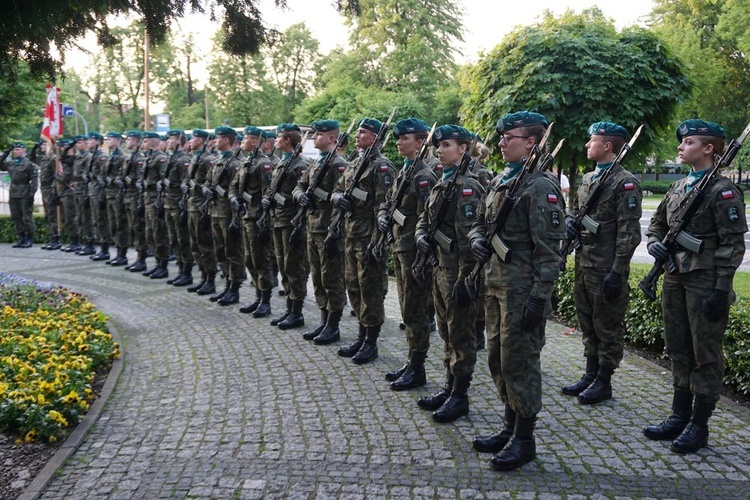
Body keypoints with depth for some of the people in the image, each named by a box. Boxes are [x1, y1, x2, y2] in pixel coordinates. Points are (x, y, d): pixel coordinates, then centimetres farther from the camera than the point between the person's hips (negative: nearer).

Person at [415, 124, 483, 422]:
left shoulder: (468, 186, -15)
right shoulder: (442, 184, 13)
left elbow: (469, 237, -21)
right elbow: (425, 219, 21)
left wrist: (464, 278, -23)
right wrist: (421, 235, -2)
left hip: (458, 271, -9)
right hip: (441, 268, 9)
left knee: (461, 334, 1)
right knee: (446, 331, 17)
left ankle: (460, 396, 11)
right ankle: (449, 387, 28)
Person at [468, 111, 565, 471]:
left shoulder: (540, 187, -14)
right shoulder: (499, 182, 13)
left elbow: (549, 249, -17)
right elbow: (480, 223, 23)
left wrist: (539, 298, -20)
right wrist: (477, 240, -1)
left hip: (521, 290, -9)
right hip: (495, 285, 9)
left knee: (519, 361, 0)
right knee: (498, 359, 16)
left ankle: (524, 439, 13)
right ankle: (511, 427, 30)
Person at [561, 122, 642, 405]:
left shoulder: (625, 182, -13)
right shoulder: (588, 179, 13)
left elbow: (629, 232, -16)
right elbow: (575, 210, 24)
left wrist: (617, 272, -19)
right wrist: (569, 221, -2)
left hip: (606, 268, -8)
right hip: (583, 263, 8)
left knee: (608, 326, 3)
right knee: (588, 323, 16)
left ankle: (604, 382, 14)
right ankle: (591, 375, 28)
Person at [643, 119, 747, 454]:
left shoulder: (723, 191, -10)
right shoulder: (677, 188, 12)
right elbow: (656, 223, 22)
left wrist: (721, 289, -17)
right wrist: (655, 243, -1)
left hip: (705, 284, -8)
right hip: (675, 279, 8)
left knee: (706, 354, 2)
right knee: (678, 350, 13)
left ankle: (698, 426, 10)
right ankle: (680, 416, 24)